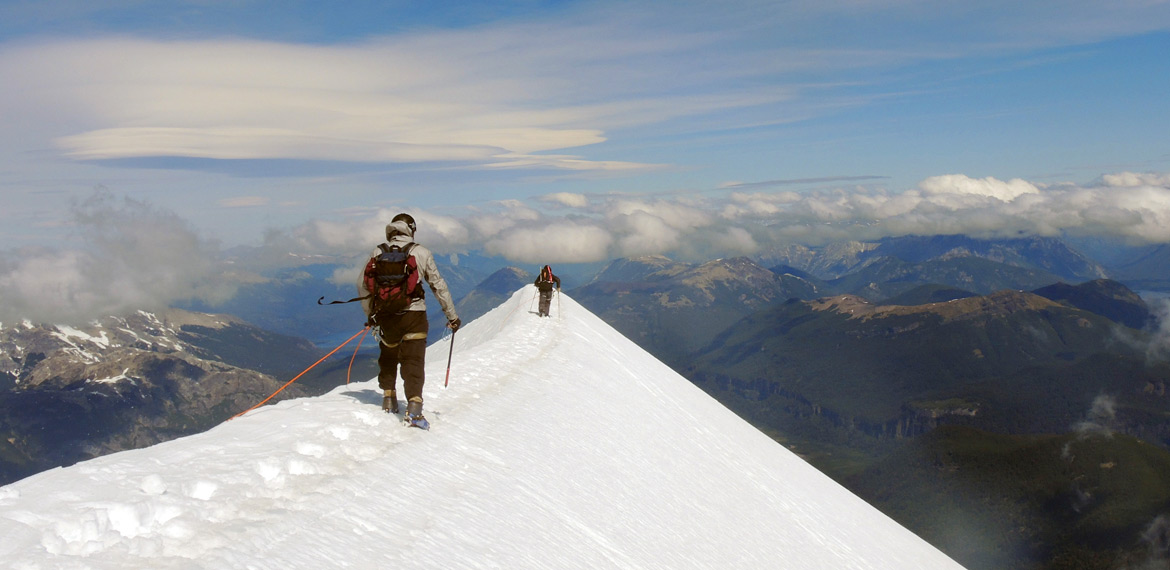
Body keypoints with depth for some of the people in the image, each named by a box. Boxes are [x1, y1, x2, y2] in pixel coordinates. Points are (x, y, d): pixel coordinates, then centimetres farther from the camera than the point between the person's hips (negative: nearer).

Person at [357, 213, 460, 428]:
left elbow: (362, 283, 9)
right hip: (414, 314, -2)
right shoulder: (421, 252, 1)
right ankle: (414, 406, -15)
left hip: (386, 315, 2)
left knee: (388, 357, 25)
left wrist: (370, 314, 22)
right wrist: (452, 315, 9)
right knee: (413, 361, -1)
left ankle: (388, 398, 28)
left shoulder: (378, 252, 6)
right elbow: (438, 285, 2)